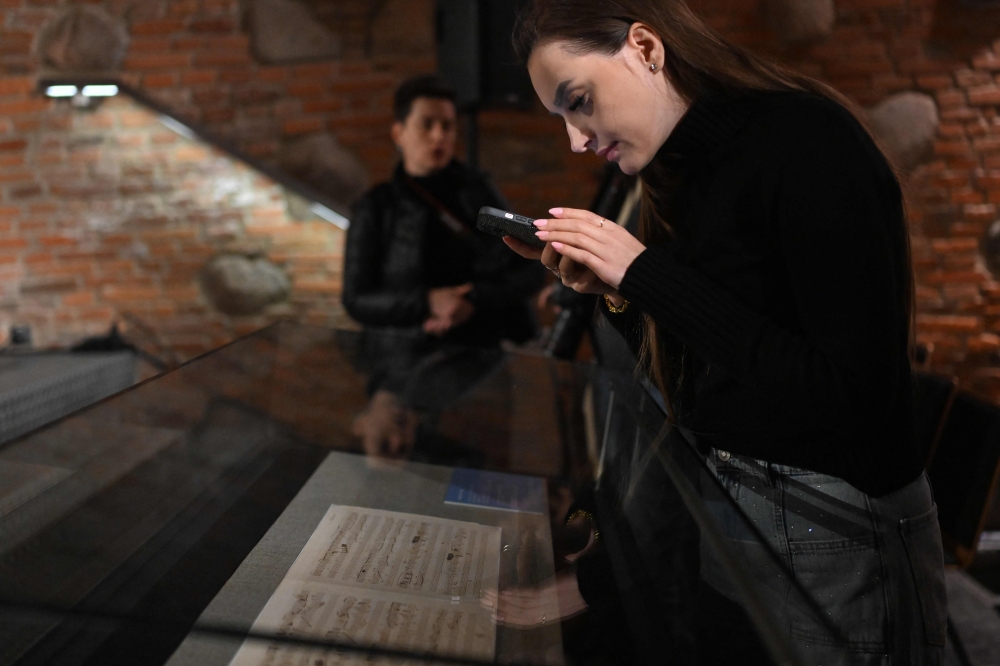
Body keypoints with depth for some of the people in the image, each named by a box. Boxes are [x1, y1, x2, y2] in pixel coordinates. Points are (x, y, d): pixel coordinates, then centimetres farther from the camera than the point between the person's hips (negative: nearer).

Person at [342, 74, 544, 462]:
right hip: (409, 353, -2)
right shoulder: (375, 210, 8)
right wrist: (427, 302, -12)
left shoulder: (479, 193, 13)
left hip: (488, 345, 2)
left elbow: (530, 271, 7)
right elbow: (357, 300, 3)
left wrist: (475, 299, -10)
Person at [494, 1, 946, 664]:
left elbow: (852, 393, -25)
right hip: (722, 499, 8)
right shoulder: (688, 170, 7)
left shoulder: (808, 140, -17)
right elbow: (694, 388, 11)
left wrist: (649, 273, -21)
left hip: (830, 527, -8)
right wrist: (615, 292, -5)